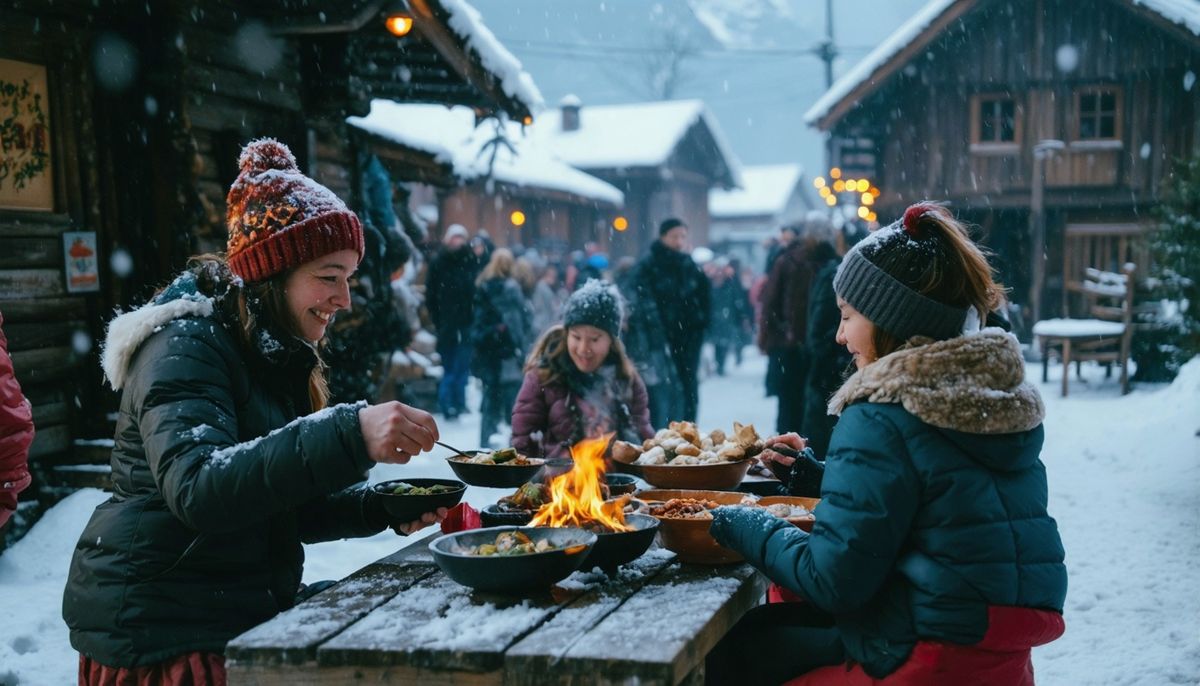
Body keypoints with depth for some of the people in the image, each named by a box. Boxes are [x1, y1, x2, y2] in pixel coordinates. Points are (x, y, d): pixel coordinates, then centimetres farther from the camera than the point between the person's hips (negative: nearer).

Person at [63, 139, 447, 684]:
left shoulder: (276, 358, 10)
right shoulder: (185, 348, -15)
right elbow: (198, 490, -32)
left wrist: (383, 508, -3)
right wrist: (349, 435, -42)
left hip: (246, 618, 8)